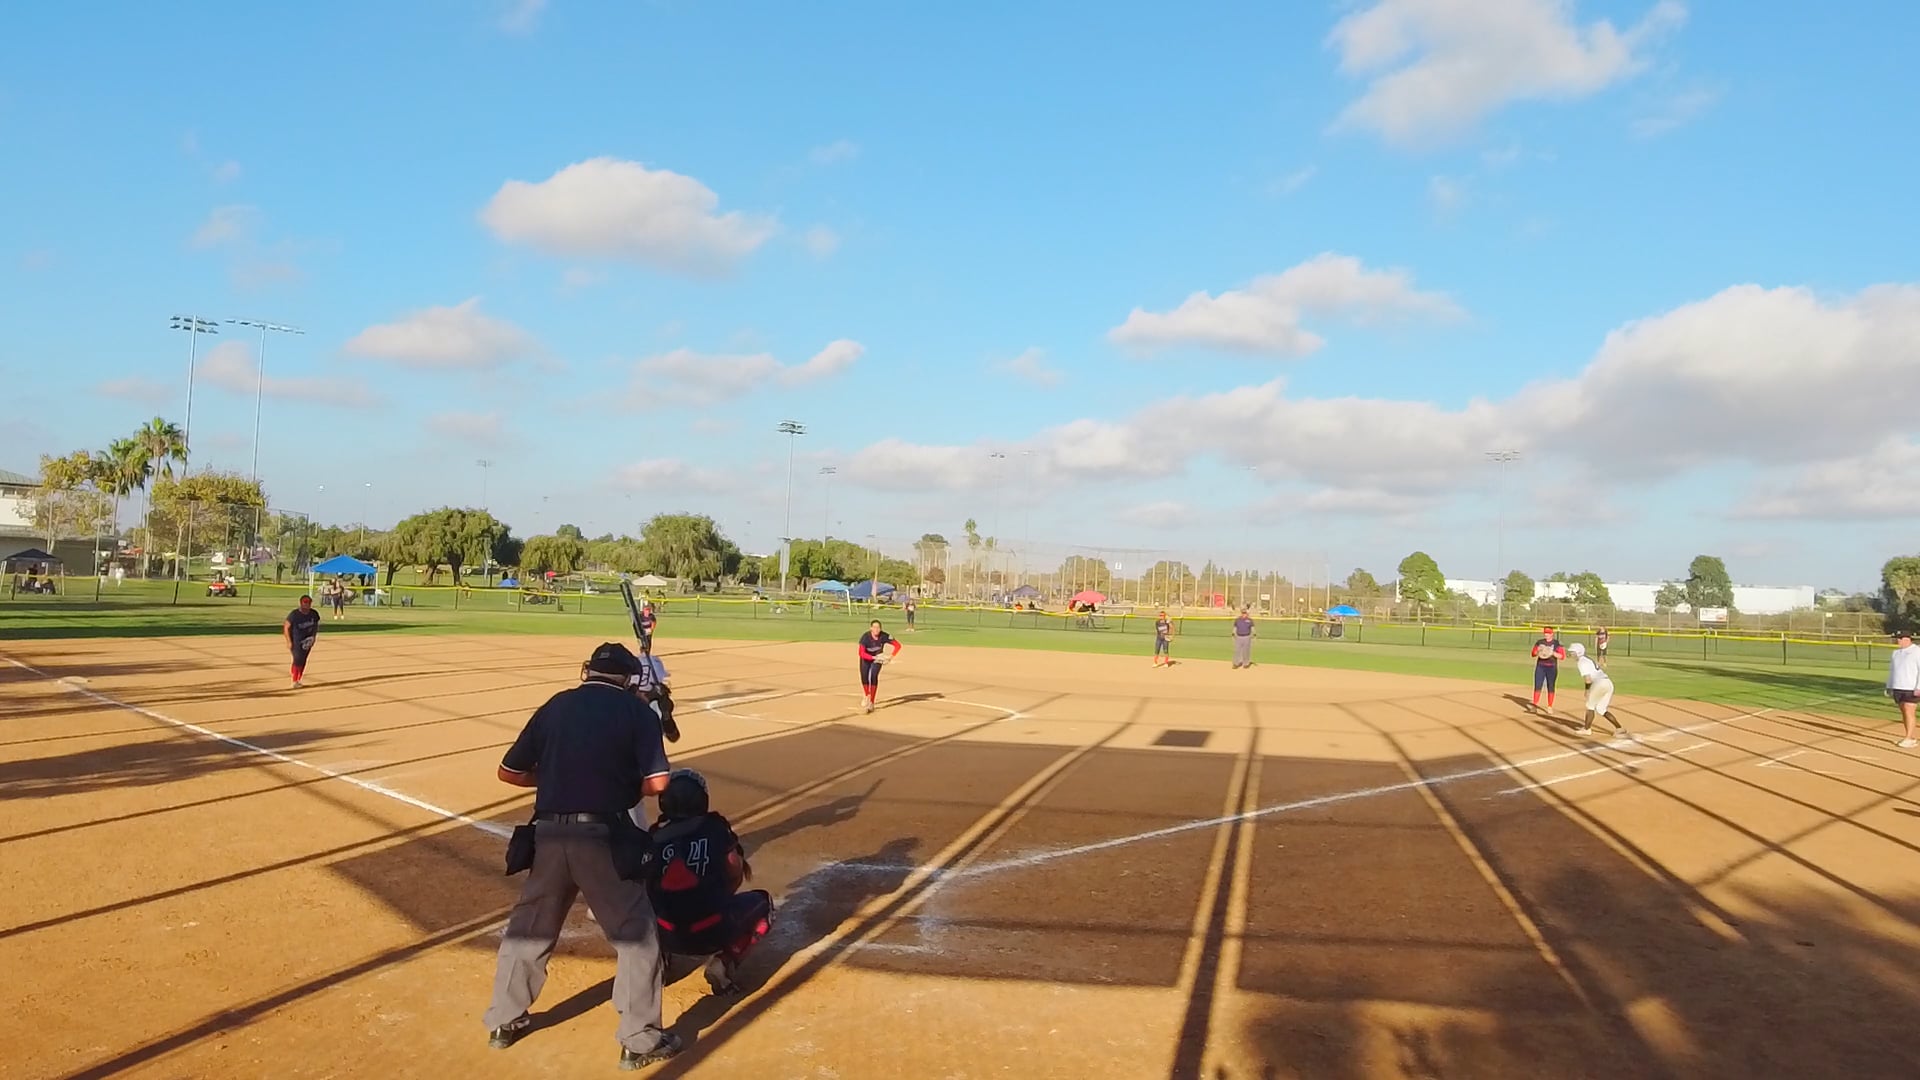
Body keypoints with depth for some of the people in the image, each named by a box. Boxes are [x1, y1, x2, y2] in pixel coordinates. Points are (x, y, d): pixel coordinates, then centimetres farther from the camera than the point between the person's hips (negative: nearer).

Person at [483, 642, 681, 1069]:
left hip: (549, 834, 4)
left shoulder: (555, 706, 12)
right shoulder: (635, 709, 1)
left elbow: (508, 772, 15)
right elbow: (656, 783, -7)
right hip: (602, 836, -4)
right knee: (636, 933, 8)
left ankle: (504, 1021, 36)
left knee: (530, 925, 23)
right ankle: (640, 1040, 10)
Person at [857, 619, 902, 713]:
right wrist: (874, 657, -47)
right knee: (864, 677, -5)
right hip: (866, 658, 0)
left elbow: (897, 645, -21)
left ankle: (871, 702, -6)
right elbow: (862, 653, -35)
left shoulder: (884, 636, -28)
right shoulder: (865, 637, -31)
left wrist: (891, 657, -34)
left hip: (878, 658, 0)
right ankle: (866, 697, 23)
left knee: (874, 676, -16)